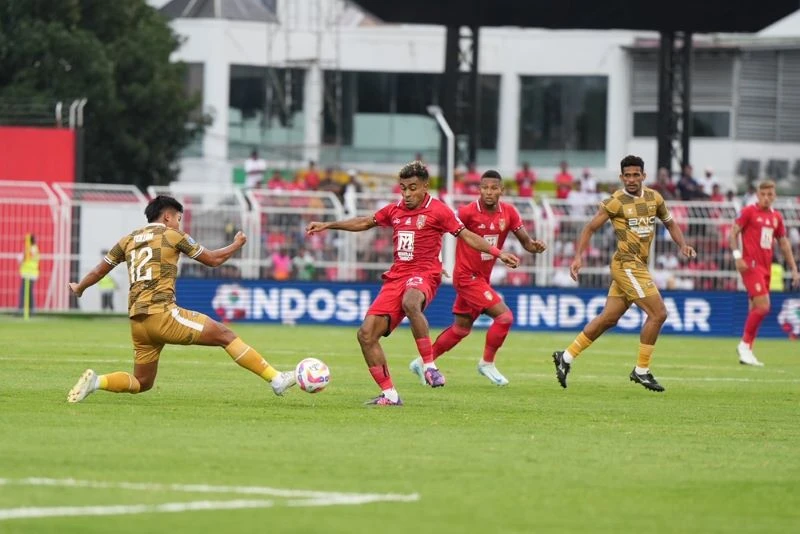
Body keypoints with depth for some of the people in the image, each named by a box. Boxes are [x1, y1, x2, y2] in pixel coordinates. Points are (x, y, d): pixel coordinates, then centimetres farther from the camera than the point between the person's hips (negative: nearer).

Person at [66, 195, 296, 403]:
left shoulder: (129, 240, 18)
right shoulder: (172, 236, 4)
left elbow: (98, 272, 25)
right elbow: (213, 259, 12)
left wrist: (79, 288, 45)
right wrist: (237, 244, 30)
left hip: (137, 321, 6)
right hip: (162, 314, -6)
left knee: (141, 383, 17)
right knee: (225, 335, 0)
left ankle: (95, 381, -7)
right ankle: (276, 379, -5)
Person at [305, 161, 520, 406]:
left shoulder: (438, 210, -2)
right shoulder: (395, 210, 14)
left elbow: (467, 236, -2)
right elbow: (365, 223, 28)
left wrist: (498, 253, -13)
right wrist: (328, 225, 30)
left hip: (423, 275, -6)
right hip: (396, 276, 6)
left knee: (410, 303, -43)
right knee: (366, 334, -7)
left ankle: (429, 366, -35)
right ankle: (389, 394, 0)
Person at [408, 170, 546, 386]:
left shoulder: (509, 212, -2)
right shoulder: (468, 212, -19)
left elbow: (525, 241, 1)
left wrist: (534, 246, -21)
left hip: (482, 279, 7)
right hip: (467, 277, -7)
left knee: (461, 328, 17)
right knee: (504, 316, -16)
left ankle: (423, 362, 29)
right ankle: (487, 363, 2)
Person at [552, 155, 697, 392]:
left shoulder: (654, 198, 9)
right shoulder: (615, 202, -9)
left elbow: (670, 223, 22)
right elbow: (590, 228, -4)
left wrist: (683, 245, 4)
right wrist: (578, 256, -14)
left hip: (638, 266, 7)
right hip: (627, 265, -7)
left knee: (608, 318, 11)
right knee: (658, 313, -11)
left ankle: (566, 357, 20)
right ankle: (641, 371, -2)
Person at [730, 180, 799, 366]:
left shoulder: (776, 217, 14)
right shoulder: (749, 211, -3)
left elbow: (784, 243, 20)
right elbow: (733, 233, -5)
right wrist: (738, 256, -18)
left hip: (766, 267, 6)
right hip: (751, 265, -6)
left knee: (756, 309, 7)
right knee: (763, 305, -18)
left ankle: (746, 351, 11)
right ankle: (745, 345, -6)